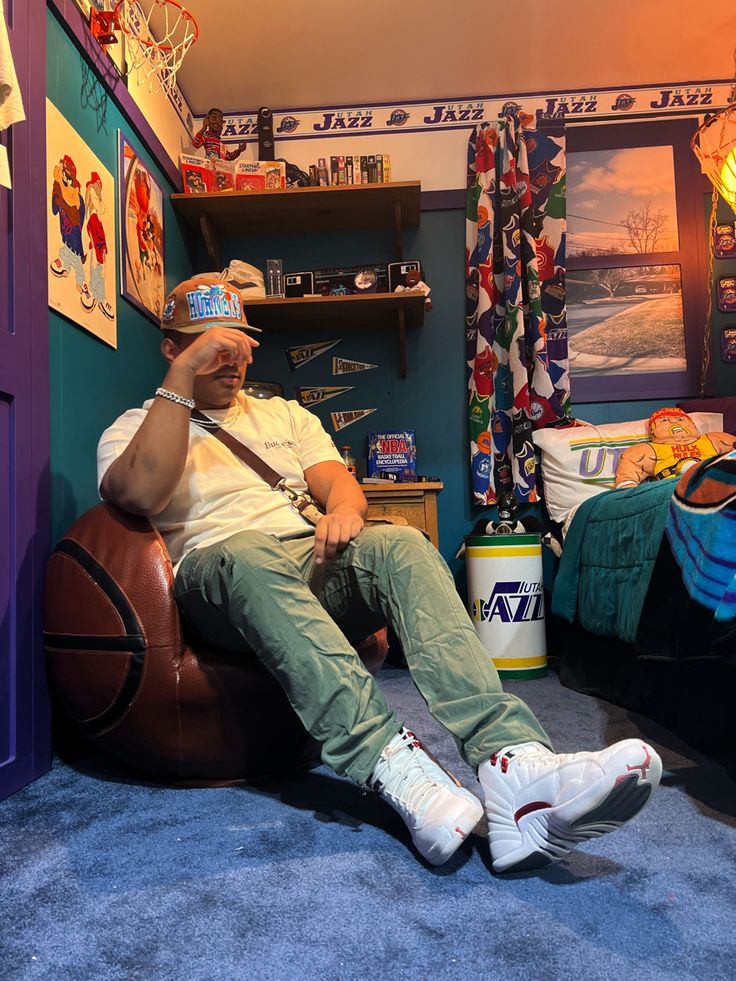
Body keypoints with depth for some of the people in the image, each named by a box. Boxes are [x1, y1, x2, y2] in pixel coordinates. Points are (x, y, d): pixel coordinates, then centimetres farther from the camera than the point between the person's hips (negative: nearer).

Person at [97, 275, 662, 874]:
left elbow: (340, 484, 13)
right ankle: (392, 764, -51)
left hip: (313, 561, 3)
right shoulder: (137, 428, 16)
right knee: (251, 553, -39)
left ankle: (513, 762, -47)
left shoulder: (283, 414, 28)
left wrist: (343, 510, -13)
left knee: (401, 545, -29)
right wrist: (184, 373, -8)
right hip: (215, 572, -3)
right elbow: (142, 493, -9)